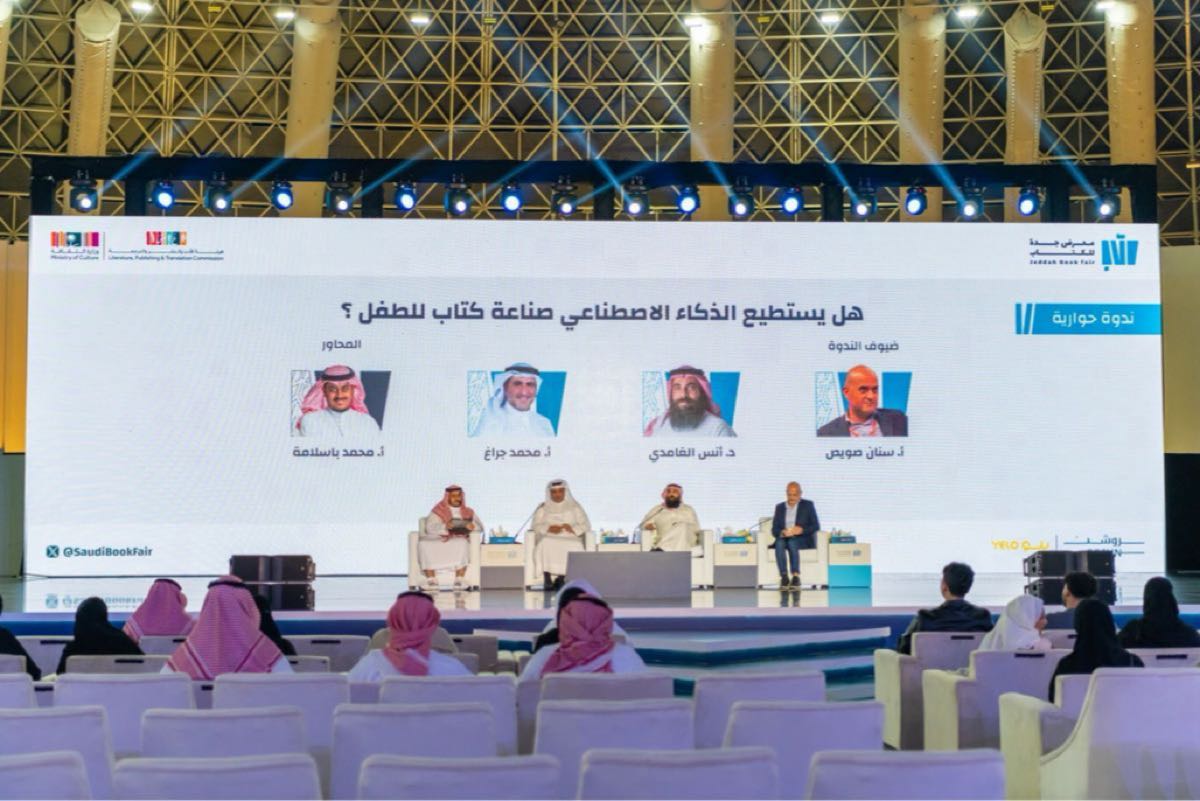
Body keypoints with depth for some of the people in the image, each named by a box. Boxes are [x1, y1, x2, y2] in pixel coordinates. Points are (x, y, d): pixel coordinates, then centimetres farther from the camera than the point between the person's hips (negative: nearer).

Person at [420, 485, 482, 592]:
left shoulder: (469, 512, 20)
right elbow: (430, 528, -2)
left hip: (460, 540, 0)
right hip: (437, 541, 0)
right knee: (424, 545, -33)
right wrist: (445, 527, -23)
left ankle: (458, 580, -36)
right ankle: (431, 580, -32)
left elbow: (480, 526, 9)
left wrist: (472, 526, -16)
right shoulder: (438, 511, 14)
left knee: (462, 543, -37)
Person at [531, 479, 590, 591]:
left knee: (575, 547, -36)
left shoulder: (575, 507, 18)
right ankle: (547, 579, -35)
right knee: (545, 544, -37)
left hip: (570, 539, 0)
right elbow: (535, 526, 7)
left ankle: (561, 578, -28)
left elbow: (586, 526, 10)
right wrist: (548, 528, -14)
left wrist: (573, 528, -12)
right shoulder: (543, 508, 18)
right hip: (549, 539, 0)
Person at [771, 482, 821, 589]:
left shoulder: (808, 505, 12)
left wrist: (802, 530, -16)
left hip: (803, 539, -2)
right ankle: (784, 577, -43)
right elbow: (774, 529, 10)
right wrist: (782, 532, -14)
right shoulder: (779, 507, 18)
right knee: (779, 543, -34)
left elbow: (816, 526, 3)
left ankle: (796, 577, -45)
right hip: (783, 538, 2)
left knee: (792, 542, -37)